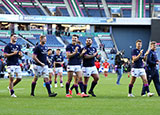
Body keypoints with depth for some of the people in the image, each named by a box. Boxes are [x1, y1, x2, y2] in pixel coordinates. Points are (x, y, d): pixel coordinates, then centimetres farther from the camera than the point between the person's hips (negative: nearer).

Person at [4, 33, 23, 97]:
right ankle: (12, 93, 1)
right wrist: (13, 54, -19)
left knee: (19, 78, 2)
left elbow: (20, 55, 20)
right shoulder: (8, 46, -3)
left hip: (17, 64, 6)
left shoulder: (18, 46, 16)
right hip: (10, 65, -6)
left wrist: (20, 55, -4)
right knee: (11, 78, -7)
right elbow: (5, 55, -9)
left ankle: (10, 87, 25)